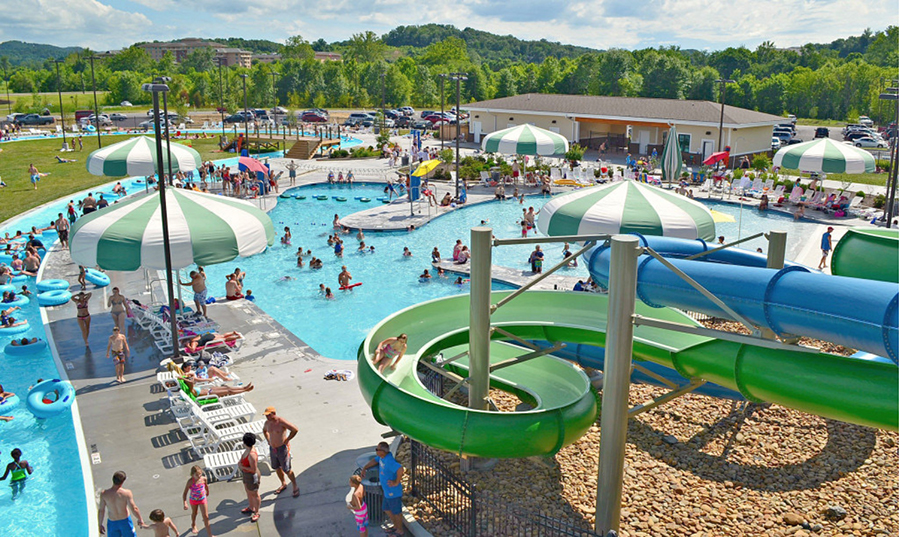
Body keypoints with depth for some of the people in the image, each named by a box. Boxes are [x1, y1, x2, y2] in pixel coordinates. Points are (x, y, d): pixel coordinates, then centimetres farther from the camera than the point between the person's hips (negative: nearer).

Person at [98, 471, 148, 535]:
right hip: (125, 521, -1)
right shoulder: (126, 493, -21)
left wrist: (100, 525, 5)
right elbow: (134, 509, -20)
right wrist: (141, 520, -6)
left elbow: (101, 510, -8)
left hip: (112, 523, 1)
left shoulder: (104, 494, -15)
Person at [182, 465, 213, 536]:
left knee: (206, 516, 1)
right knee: (194, 513, 27)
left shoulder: (203, 479, -20)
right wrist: (185, 503, -38)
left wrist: (207, 492, 22)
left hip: (202, 499, 1)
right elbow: (185, 493, -27)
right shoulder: (190, 481, -29)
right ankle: (193, 525, 58)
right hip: (193, 500, -1)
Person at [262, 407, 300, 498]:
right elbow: (264, 430, 23)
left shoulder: (281, 422, -23)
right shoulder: (267, 422, -2)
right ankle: (283, 484, 40)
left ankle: (295, 487, 18)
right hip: (272, 448, 7)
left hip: (282, 448, -7)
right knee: (276, 468, 19)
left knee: (287, 470, 0)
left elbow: (295, 430, -24)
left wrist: (286, 440, -17)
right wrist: (268, 441, 11)